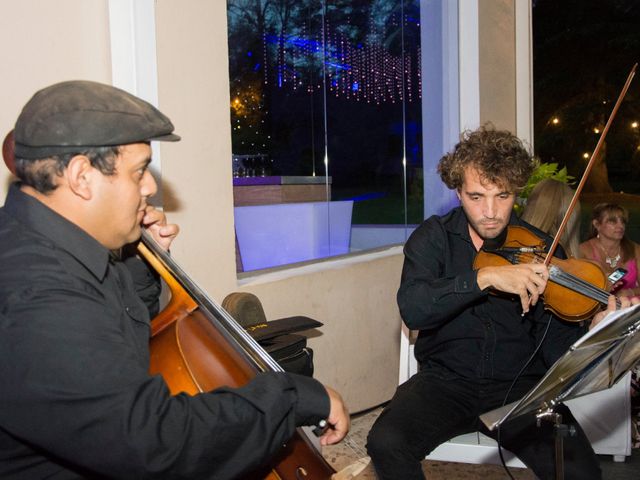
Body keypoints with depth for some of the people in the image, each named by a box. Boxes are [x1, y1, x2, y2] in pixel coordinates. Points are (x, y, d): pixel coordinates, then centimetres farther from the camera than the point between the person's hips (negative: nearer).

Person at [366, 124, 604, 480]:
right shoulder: (434, 237, -3)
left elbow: (557, 348, -6)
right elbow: (412, 310, -21)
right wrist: (485, 276, -32)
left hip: (520, 386, 0)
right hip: (446, 380, 0)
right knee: (386, 444, -25)